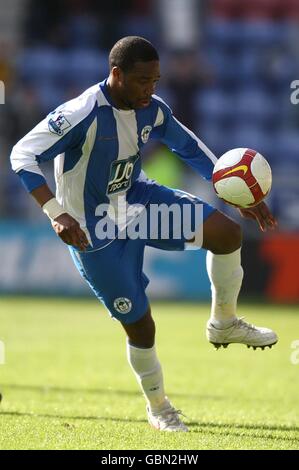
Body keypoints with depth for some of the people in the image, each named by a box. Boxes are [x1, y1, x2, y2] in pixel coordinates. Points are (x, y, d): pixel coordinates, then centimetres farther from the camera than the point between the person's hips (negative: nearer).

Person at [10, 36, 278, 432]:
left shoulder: (153, 110, -7)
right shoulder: (82, 116, -28)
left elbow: (191, 148, 10)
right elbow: (22, 155, -28)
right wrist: (57, 214, -37)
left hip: (137, 199, 6)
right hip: (97, 231, -6)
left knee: (228, 233, -13)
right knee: (140, 325, -2)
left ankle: (224, 324, 10)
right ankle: (158, 408, 25)